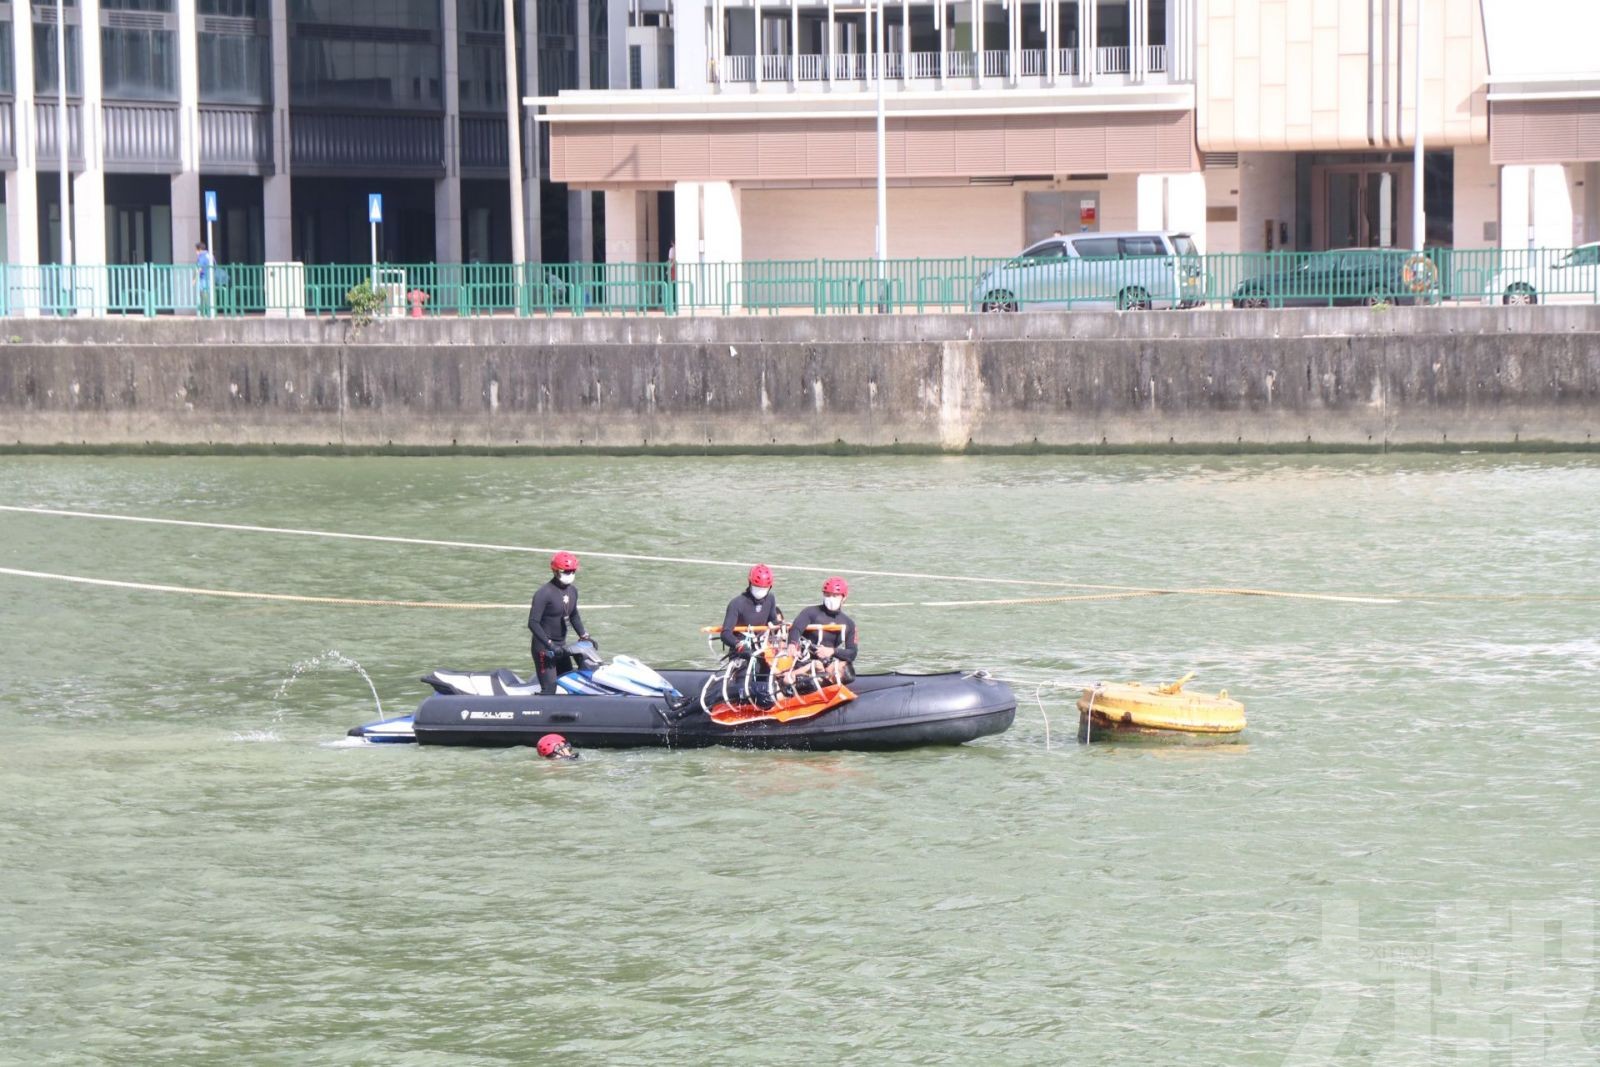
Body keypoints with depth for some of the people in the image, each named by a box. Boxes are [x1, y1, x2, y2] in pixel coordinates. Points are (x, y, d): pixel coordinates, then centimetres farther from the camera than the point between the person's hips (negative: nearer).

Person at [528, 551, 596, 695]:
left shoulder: (572, 591, 6)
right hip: (544, 647, -8)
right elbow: (533, 622, -22)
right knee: (549, 689, -15)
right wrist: (550, 645, -26)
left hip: (561, 645, 8)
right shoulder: (544, 593, -18)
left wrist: (584, 636, 11)